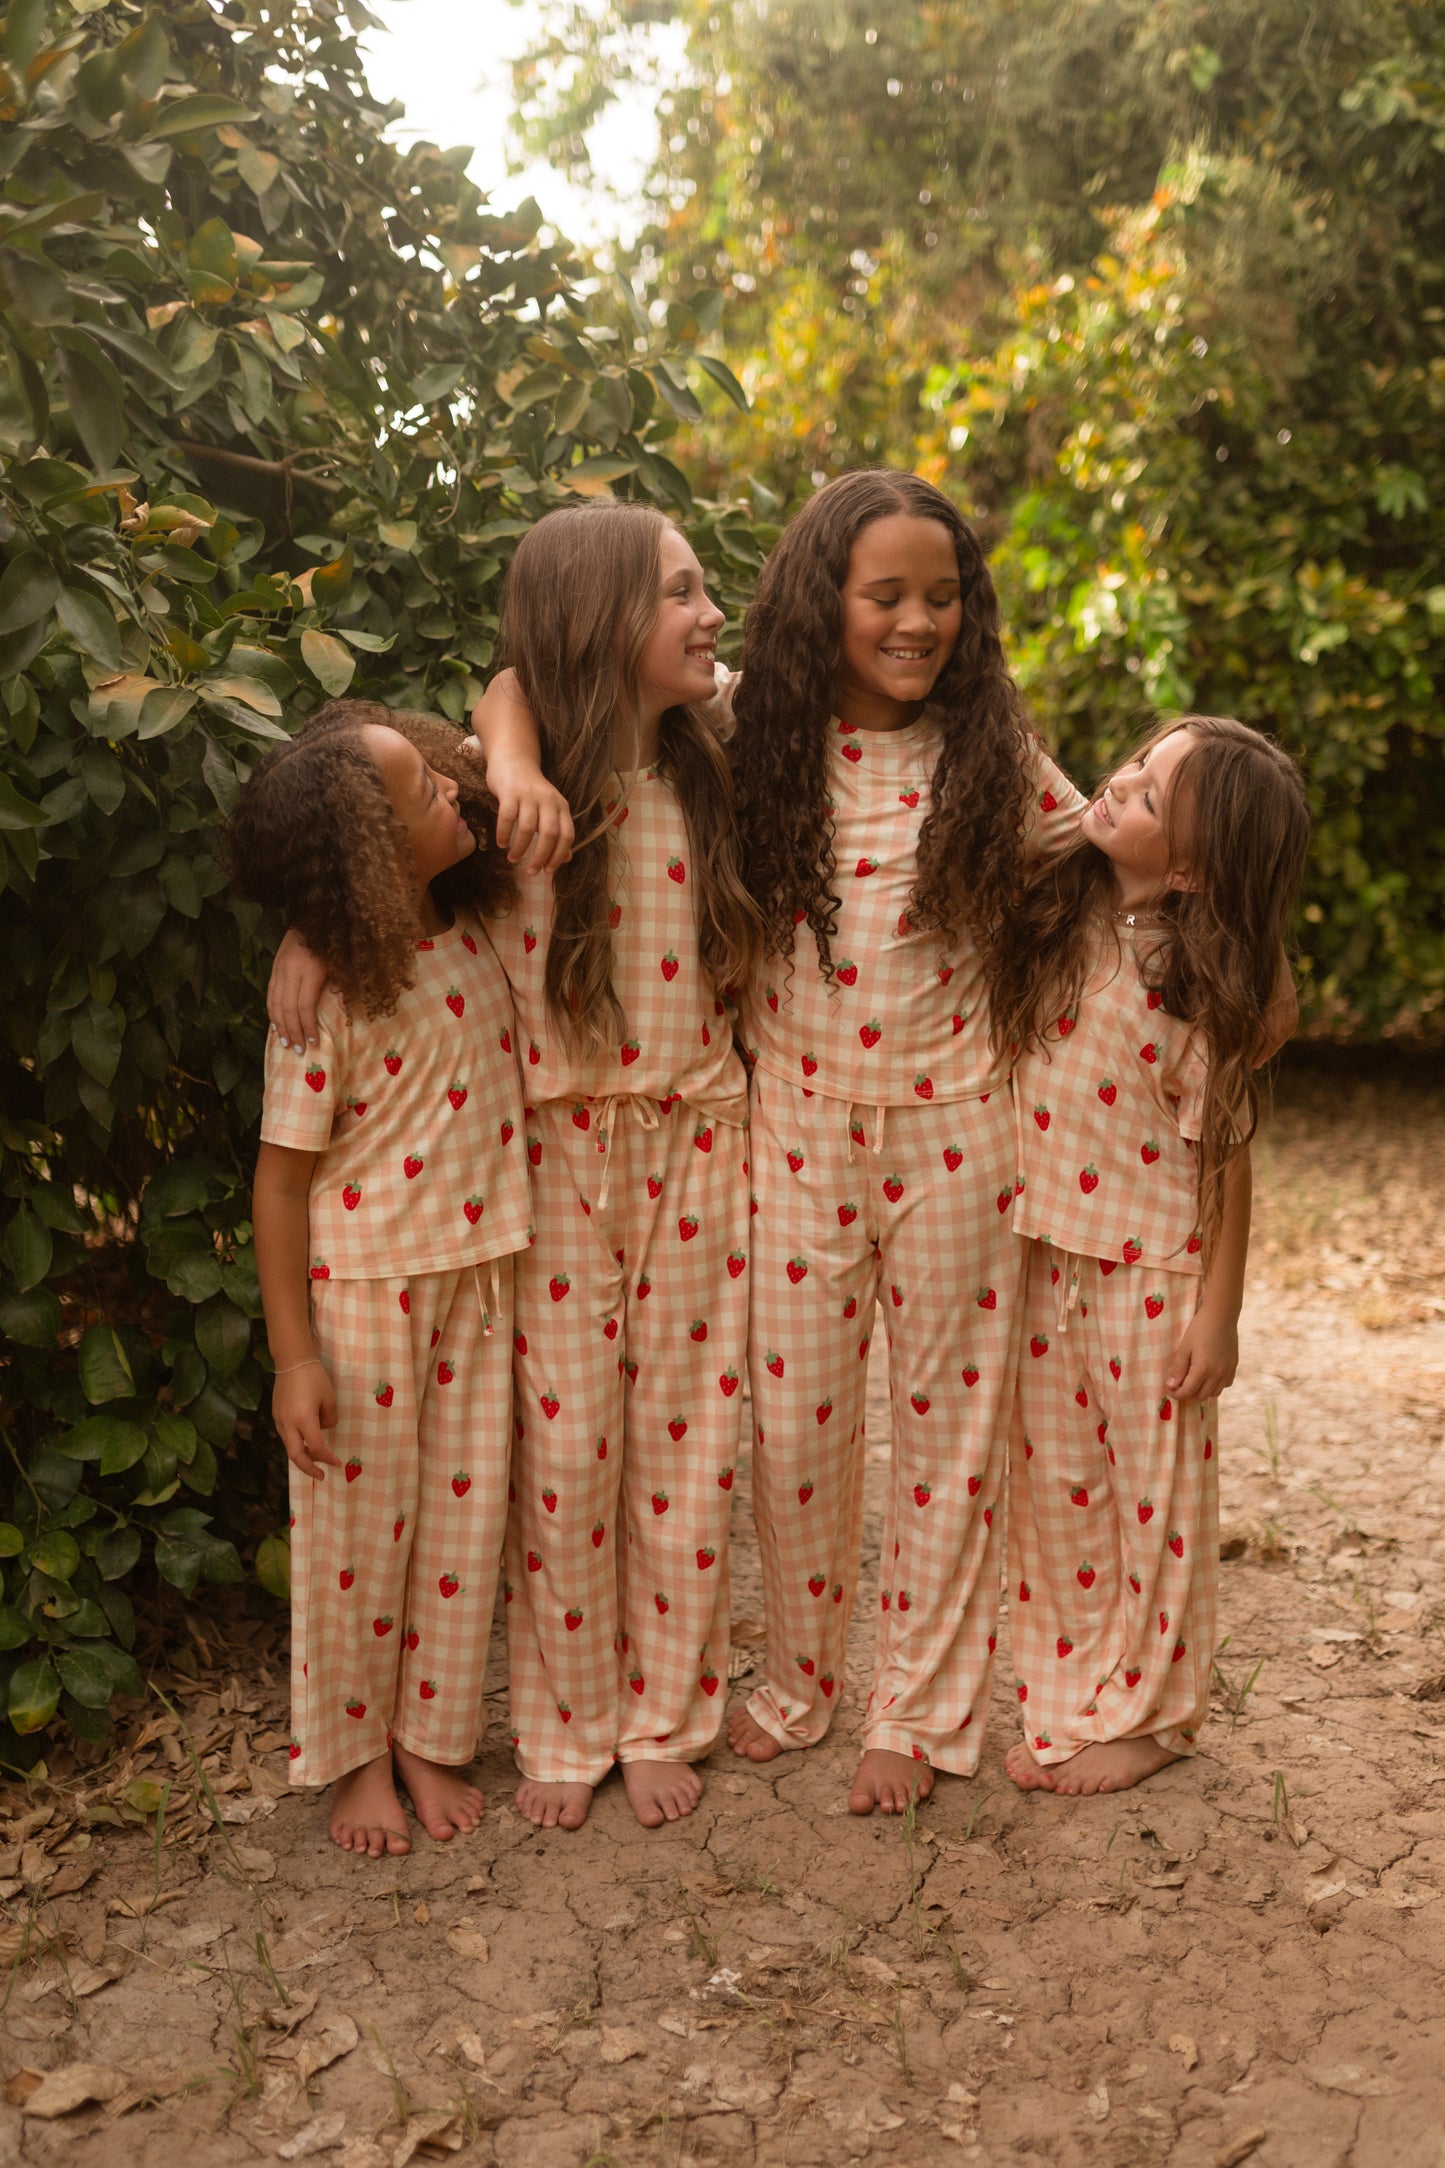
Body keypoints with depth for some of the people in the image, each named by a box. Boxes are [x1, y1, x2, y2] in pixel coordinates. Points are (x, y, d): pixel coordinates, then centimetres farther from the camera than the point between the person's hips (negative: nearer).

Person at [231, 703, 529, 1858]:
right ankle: (354, 1753, 30)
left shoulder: (473, 932, -4)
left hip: (475, 1273, 5)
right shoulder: (328, 994, -19)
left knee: (461, 1513, 13)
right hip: (363, 1284, -5)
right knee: (360, 1524, 10)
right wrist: (294, 1354, -14)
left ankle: (432, 1739, 32)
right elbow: (282, 1176, -15)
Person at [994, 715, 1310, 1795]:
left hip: (1156, 1269, -5)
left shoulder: (1200, 979, -14)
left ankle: (1148, 1712, 28)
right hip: (1049, 1253, 5)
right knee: (1054, 1485, 13)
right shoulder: (1057, 915, -1)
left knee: (1156, 1495, 10)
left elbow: (1225, 1150, -11)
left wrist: (1220, 1310, -11)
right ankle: (1066, 1702, 29)